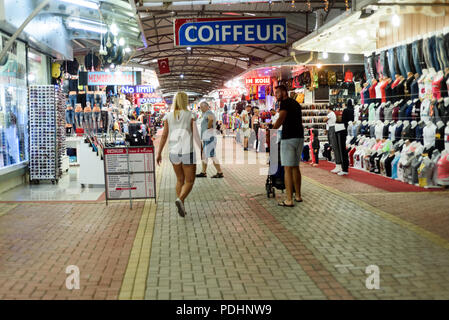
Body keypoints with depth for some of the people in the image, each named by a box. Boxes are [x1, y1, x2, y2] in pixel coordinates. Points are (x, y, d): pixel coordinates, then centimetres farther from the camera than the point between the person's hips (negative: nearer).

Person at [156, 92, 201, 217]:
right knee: (190, 181, 5)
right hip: (187, 152, -4)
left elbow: (164, 136, -2)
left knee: (180, 180, 20)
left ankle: (182, 207, 18)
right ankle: (180, 200, -22)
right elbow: (196, 135, -8)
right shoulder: (190, 115, -7)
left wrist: (159, 153, 3)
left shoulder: (169, 116, 1)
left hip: (173, 152, 4)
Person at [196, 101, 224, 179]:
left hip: (209, 138, -11)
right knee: (204, 155, 14)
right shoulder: (205, 114, 20)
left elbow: (211, 119, -37)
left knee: (211, 155, -10)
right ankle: (203, 173, 19)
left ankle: (220, 173, -7)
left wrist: (208, 127, -21)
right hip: (206, 139, 11)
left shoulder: (208, 113, -13)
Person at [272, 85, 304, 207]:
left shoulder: (285, 102, -7)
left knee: (288, 169, -6)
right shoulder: (296, 103, 19)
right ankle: (298, 196, 24)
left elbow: (281, 118, -19)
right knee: (295, 167, 18)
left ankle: (289, 200, -7)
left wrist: (272, 129, -12)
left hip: (288, 138, -8)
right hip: (300, 137, 8)